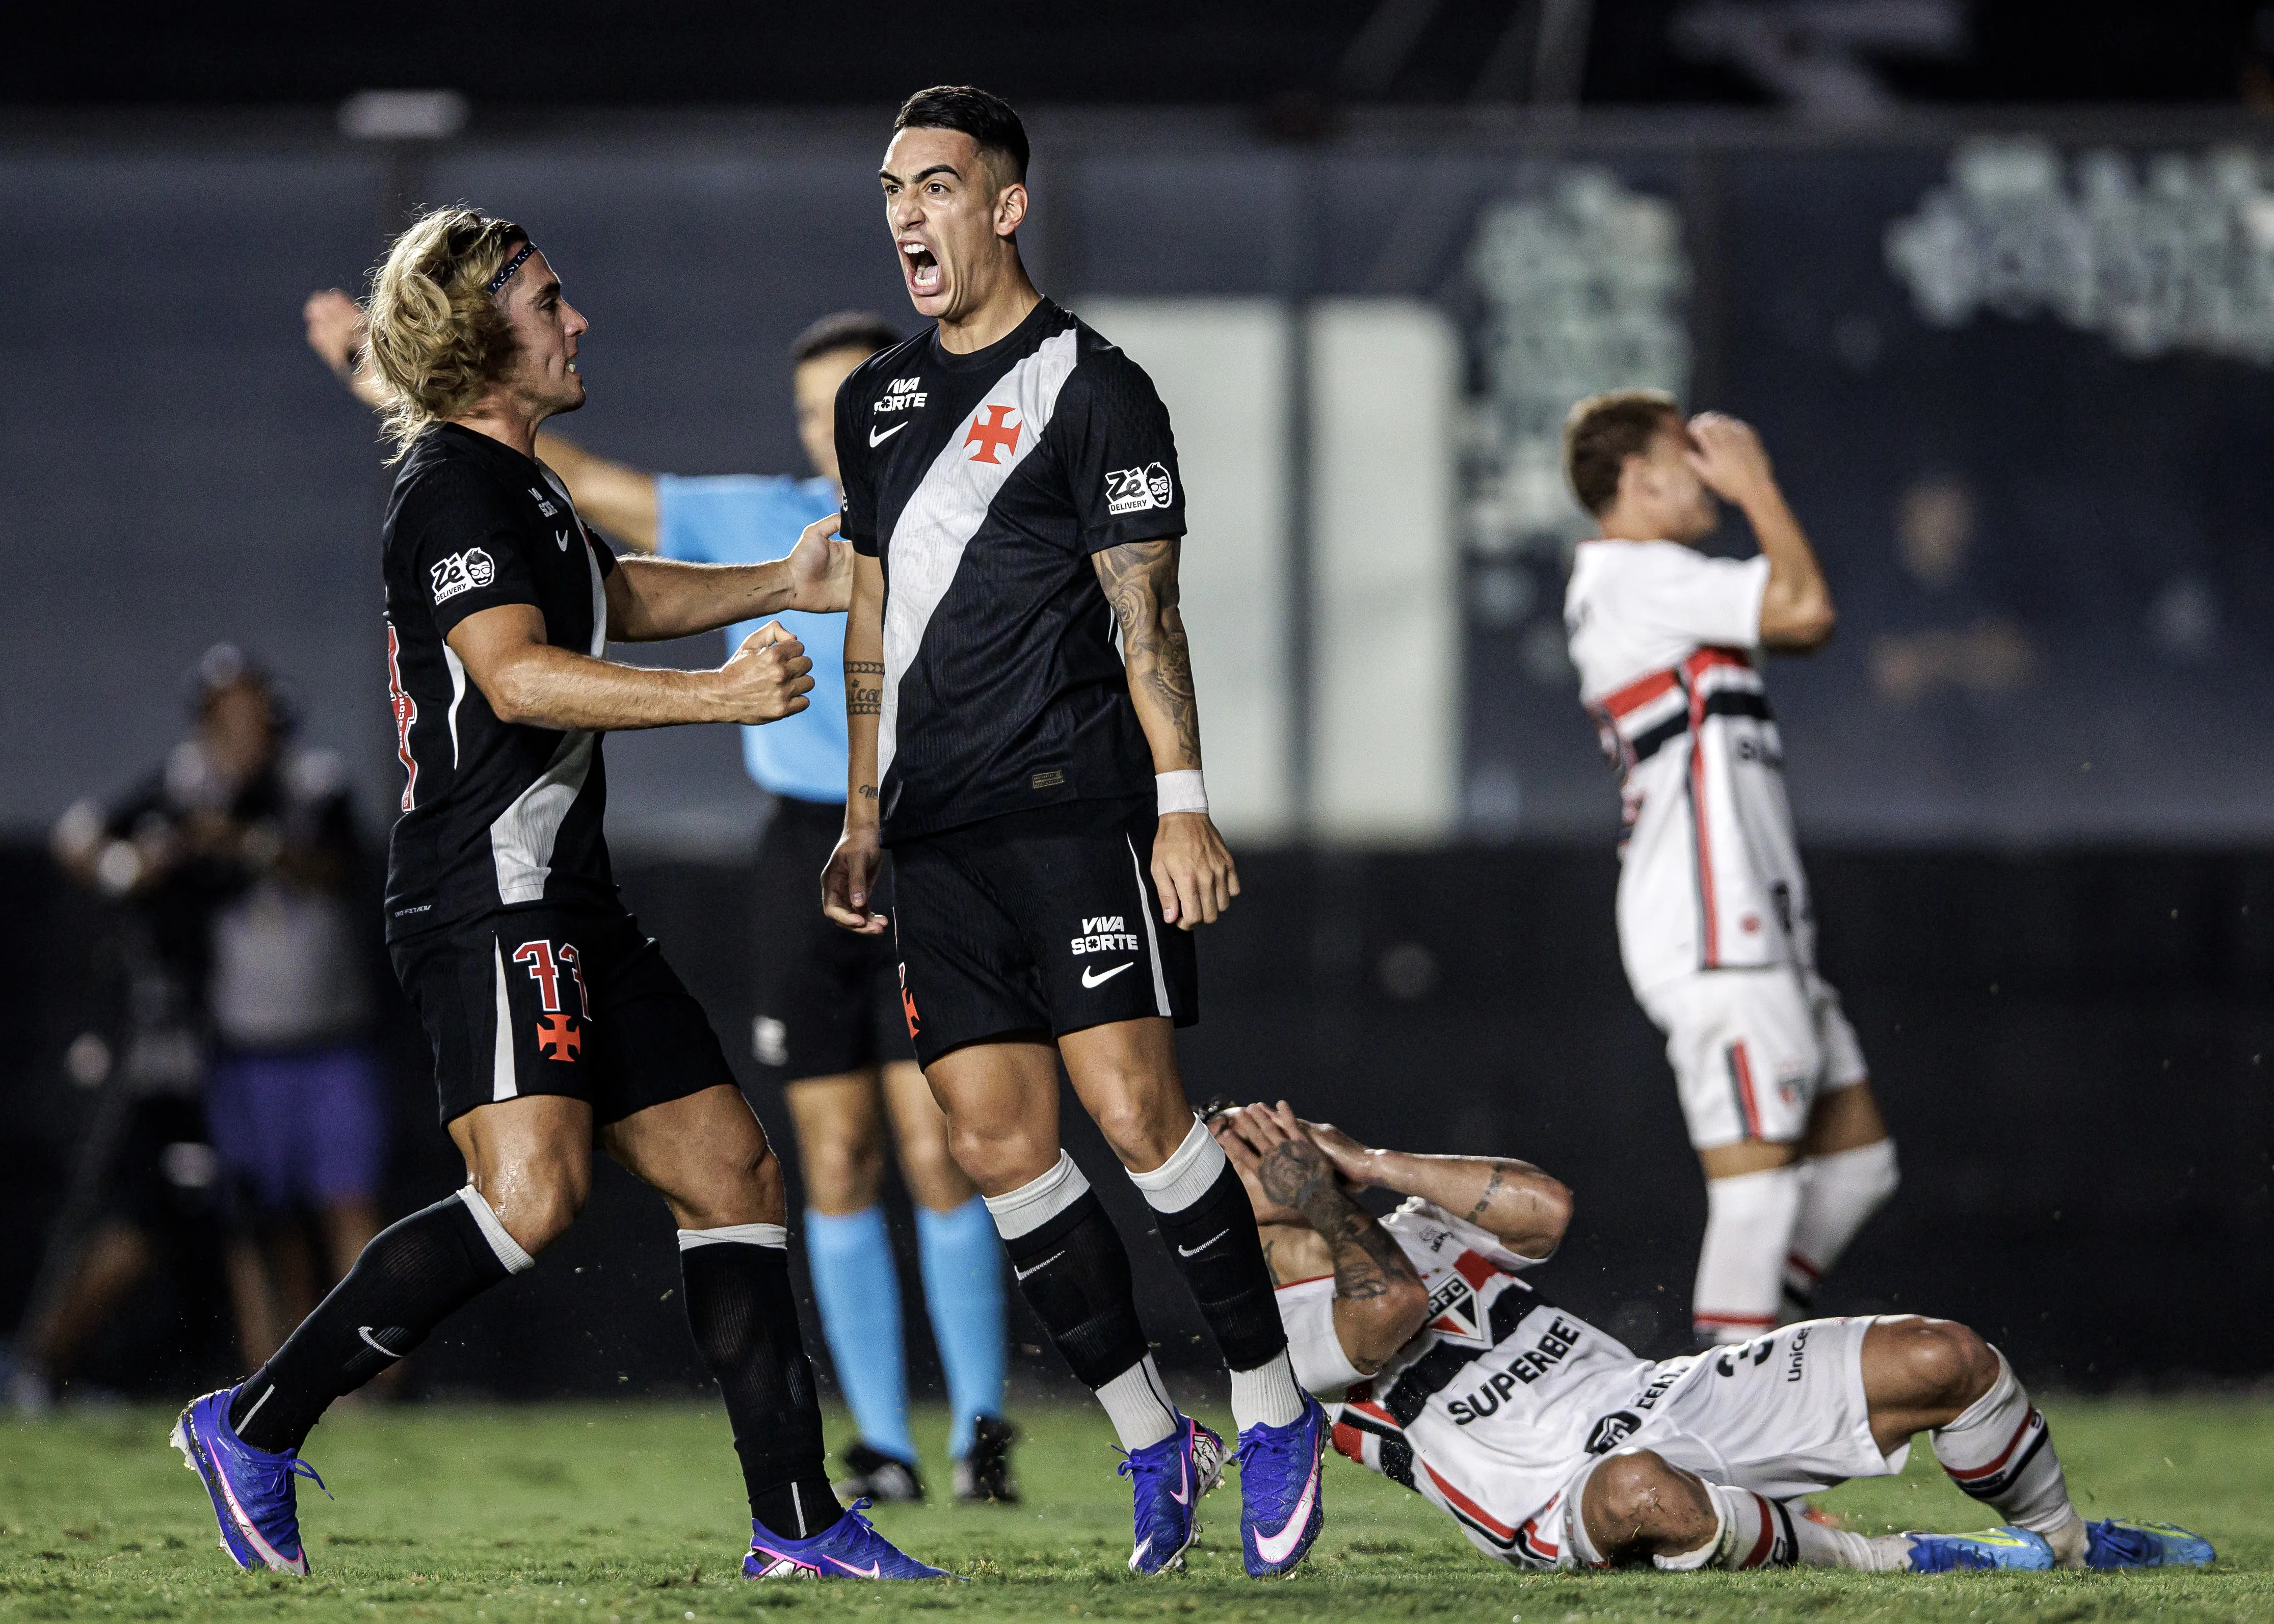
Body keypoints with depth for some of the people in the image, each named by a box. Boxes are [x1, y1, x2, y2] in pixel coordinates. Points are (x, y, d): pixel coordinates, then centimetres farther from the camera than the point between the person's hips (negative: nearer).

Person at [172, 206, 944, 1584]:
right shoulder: (453, 488, -11)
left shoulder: (514, 482, 22)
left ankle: (797, 1522, 9)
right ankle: (257, 1427, -16)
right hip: (492, 897, -11)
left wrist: (778, 588, 38)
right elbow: (520, 673, -25)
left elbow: (615, 598, 43)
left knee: (732, 1171, 8)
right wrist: (717, 695, -33)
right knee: (533, 1194, -25)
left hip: (568, 908, 11)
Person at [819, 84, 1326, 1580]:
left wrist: (1183, 804, -14)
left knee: (1131, 1109, -14)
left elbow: (1145, 612, -7)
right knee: (999, 1142, 0)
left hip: (1070, 802, -6)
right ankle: (1154, 1445, 8)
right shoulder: (879, 399, 17)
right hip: (937, 837, 6)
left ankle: (1275, 1413, -2)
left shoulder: (1092, 386, -2)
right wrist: (863, 821, 20)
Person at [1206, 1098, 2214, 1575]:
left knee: (1943, 1360, -5)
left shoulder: (1403, 1230, 23)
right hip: (1562, 1497, -7)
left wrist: (1367, 1165, 6)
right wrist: (1321, 1197, -5)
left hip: (1663, 1398, 7)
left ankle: (2065, 1544, 20)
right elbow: (1391, 1309, -20)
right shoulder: (1281, 1329, 1)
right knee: (1641, 1491, -47)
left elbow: (1546, 1208, 5)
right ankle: (1884, 1560, -28)